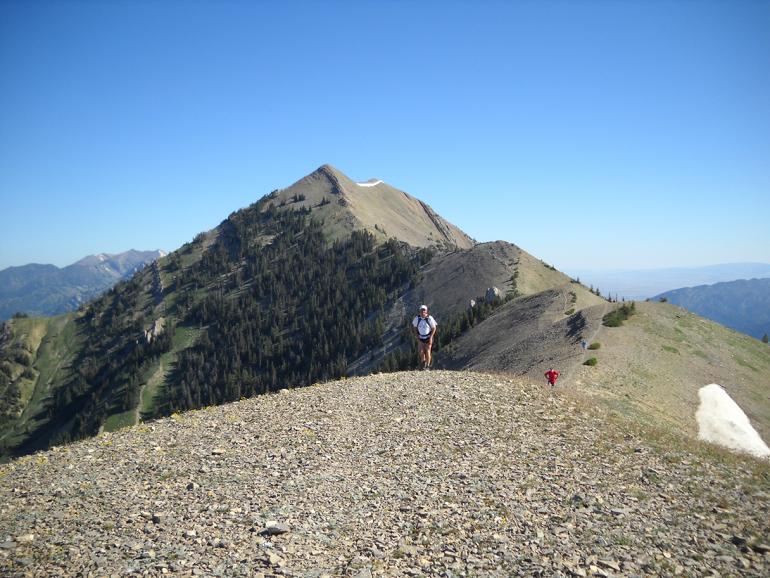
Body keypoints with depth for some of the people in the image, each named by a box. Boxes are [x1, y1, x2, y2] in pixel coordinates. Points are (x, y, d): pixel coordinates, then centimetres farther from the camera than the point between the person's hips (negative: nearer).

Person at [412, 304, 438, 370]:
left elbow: (434, 328, -8)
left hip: (428, 338, -2)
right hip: (420, 338, 2)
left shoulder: (430, 318, -17)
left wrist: (431, 337, -14)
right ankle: (423, 362, 22)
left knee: (427, 351, -5)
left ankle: (428, 365, 11)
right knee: (420, 351, -6)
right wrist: (417, 337, -1)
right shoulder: (417, 318, -10)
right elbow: (415, 328, 5)